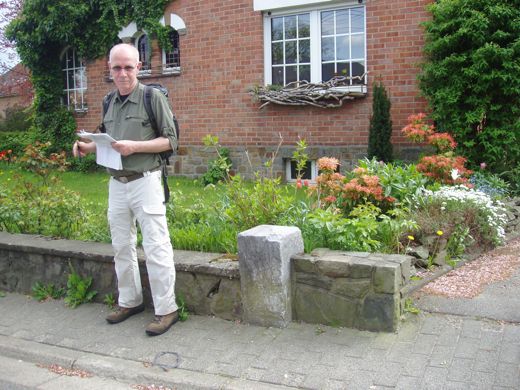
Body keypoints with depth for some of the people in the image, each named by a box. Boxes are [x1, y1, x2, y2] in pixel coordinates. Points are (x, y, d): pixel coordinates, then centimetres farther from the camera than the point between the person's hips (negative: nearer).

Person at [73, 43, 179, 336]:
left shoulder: (153, 97, -6)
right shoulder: (110, 103, 14)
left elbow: (170, 140, -8)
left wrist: (136, 146, -19)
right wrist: (89, 147, 4)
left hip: (145, 182, -7)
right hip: (117, 184, 7)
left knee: (155, 247, -6)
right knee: (122, 246, 13)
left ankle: (166, 310, 2)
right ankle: (129, 301, 27)